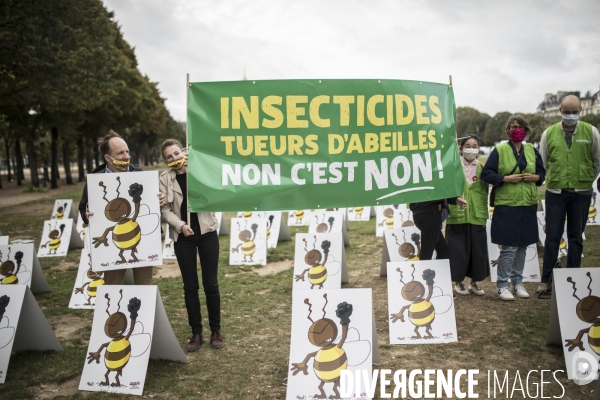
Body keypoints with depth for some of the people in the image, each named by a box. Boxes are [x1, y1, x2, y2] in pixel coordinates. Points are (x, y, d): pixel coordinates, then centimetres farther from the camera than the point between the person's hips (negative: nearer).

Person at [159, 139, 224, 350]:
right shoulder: (165, 179, 0)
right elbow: (165, 209, -5)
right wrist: (181, 225, -21)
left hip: (207, 233, -1)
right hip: (183, 237, 1)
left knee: (210, 283, 5)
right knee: (190, 286, 6)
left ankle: (216, 330, 18)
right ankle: (196, 332, 19)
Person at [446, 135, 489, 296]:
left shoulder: (482, 167, 8)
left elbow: (486, 190, 15)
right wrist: (455, 198, -19)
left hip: (477, 216, 3)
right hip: (457, 215, -3)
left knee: (478, 250, 7)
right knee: (458, 250, 3)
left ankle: (474, 282, 23)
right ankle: (458, 282, 19)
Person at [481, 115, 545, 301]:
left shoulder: (532, 150, 10)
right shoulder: (499, 150, -3)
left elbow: (542, 171, 18)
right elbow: (486, 174, -6)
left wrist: (536, 177, -3)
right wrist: (506, 178, -16)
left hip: (528, 205, 5)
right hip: (506, 206, -5)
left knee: (522, 246, 11)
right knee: (509, 247, -5)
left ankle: (518, 282, 24)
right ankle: (502, 285, 7)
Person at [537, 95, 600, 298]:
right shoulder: (549, 133, 1)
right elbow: (543, 163, 8)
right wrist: (554, 180, 8)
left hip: (581, 193, 0)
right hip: (555, 192, 0)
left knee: (576, 238, 8)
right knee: (552, 237, 2)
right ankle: (545, 280, 8)